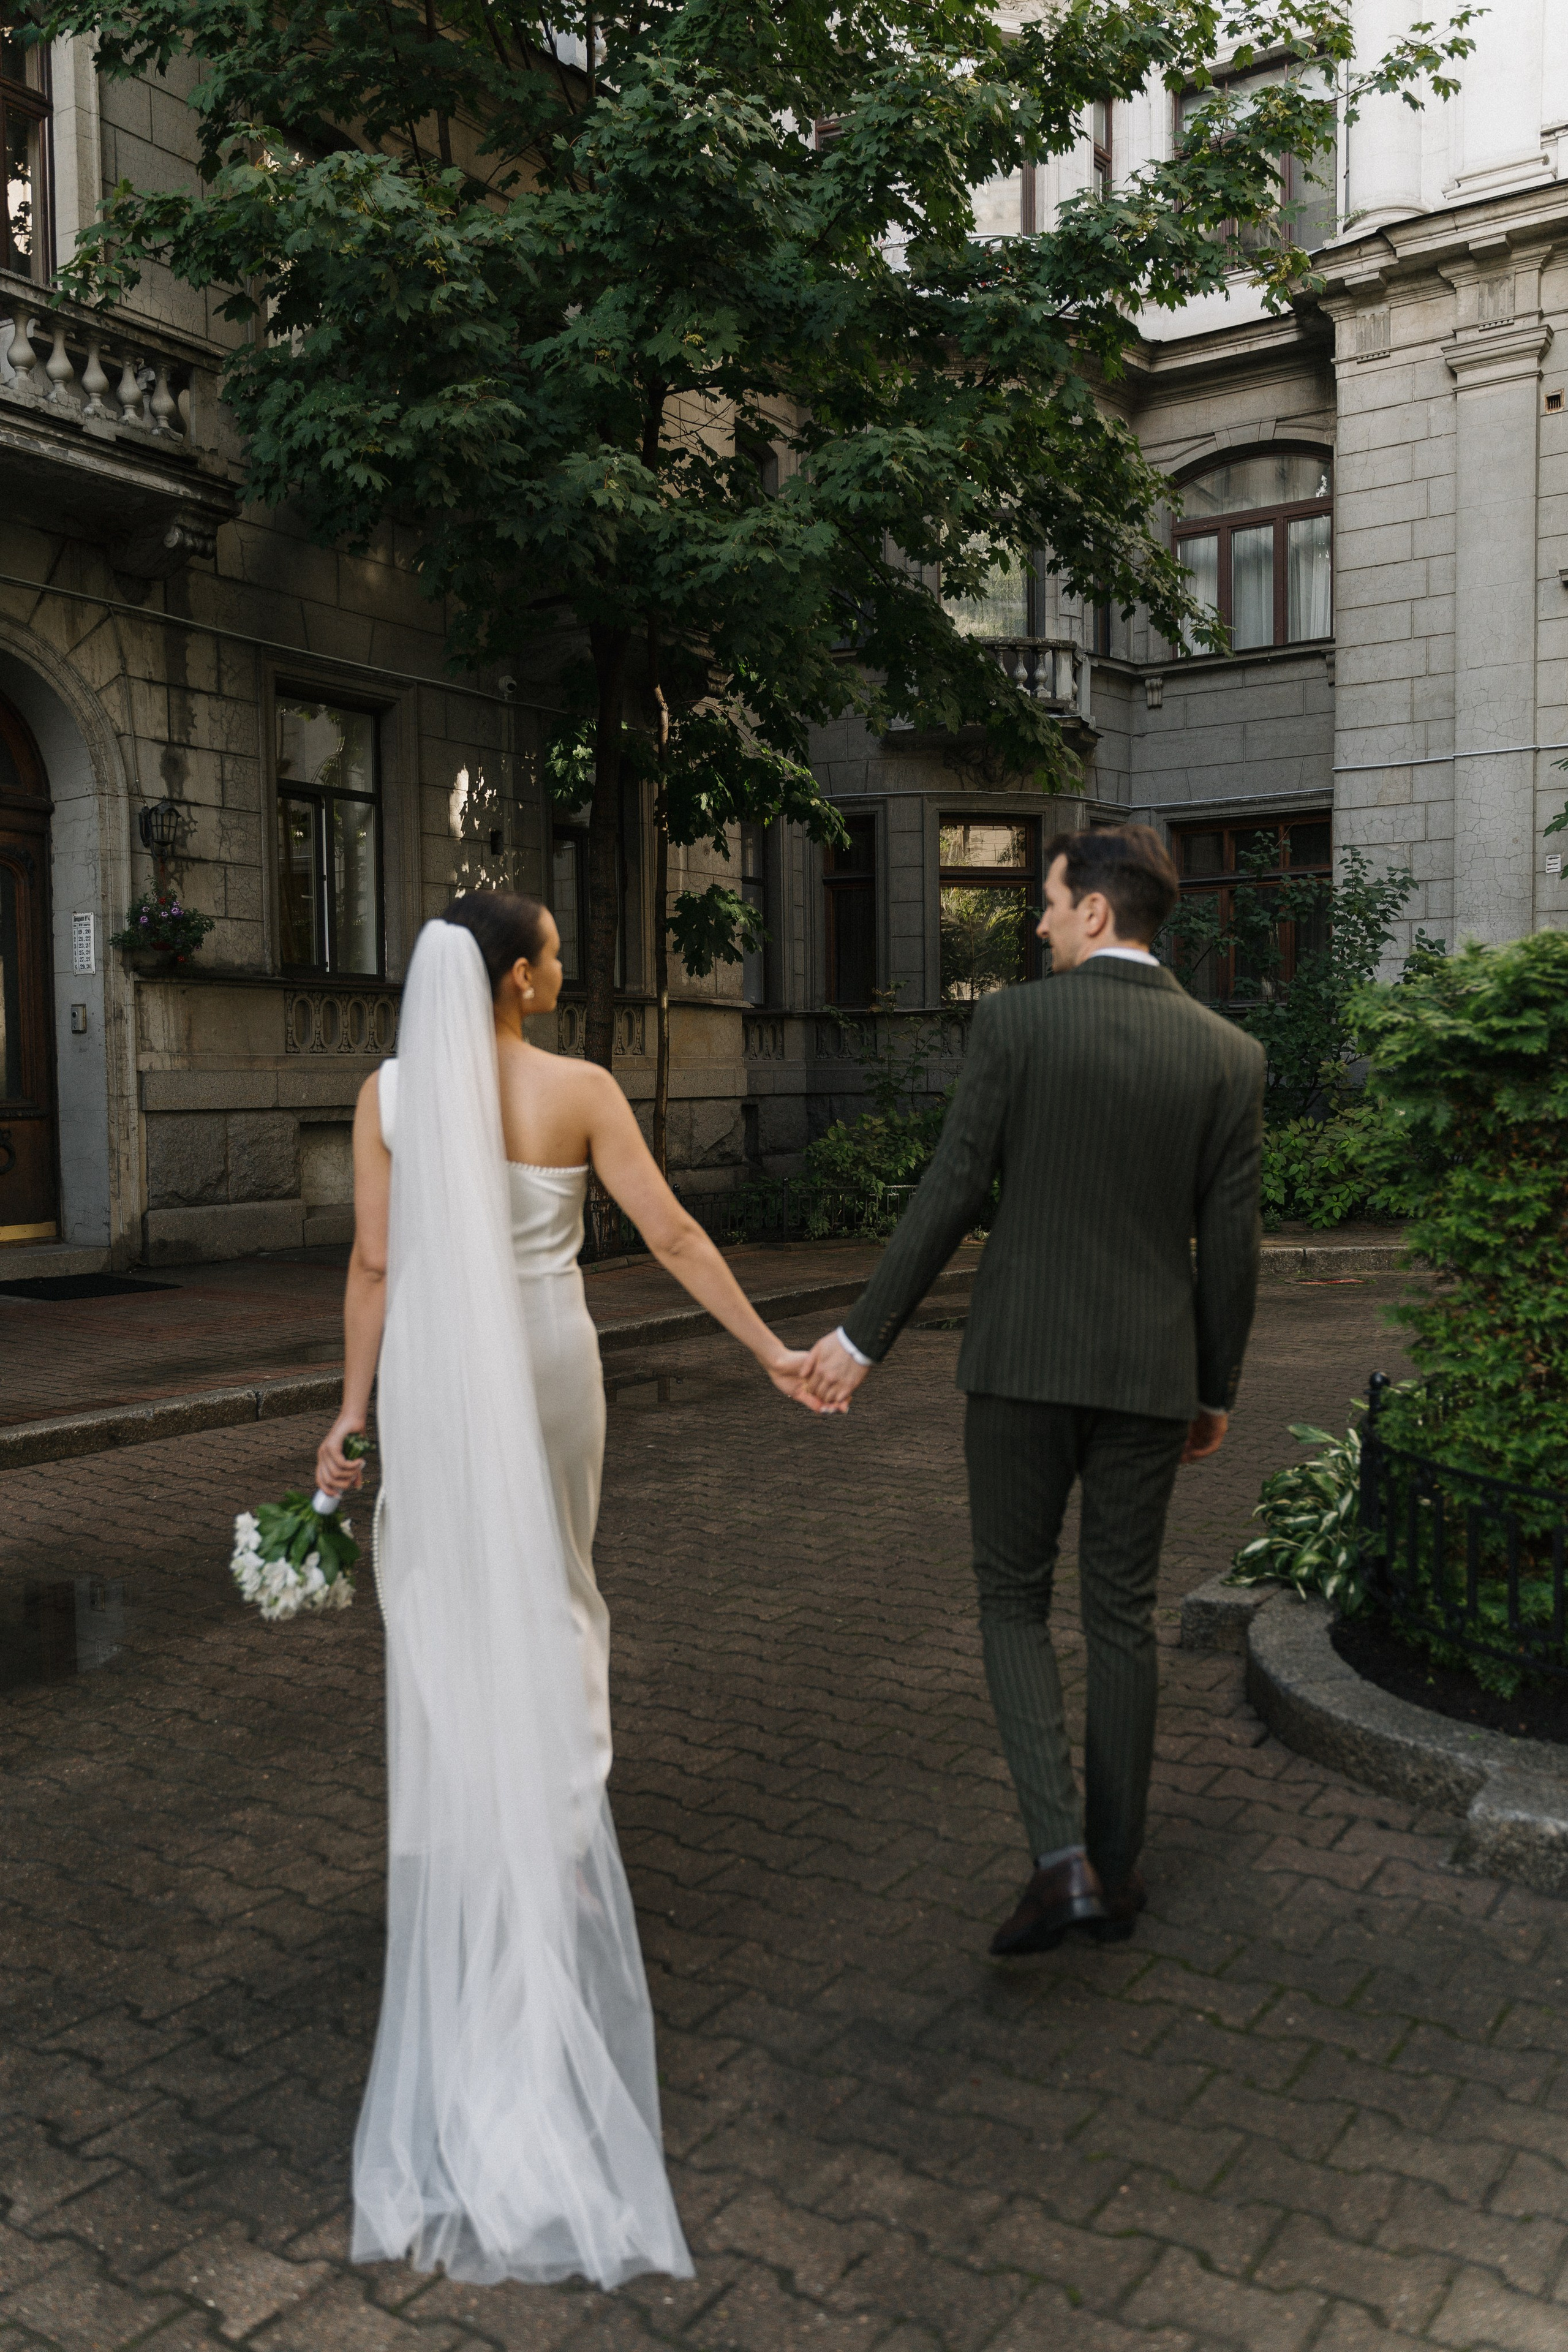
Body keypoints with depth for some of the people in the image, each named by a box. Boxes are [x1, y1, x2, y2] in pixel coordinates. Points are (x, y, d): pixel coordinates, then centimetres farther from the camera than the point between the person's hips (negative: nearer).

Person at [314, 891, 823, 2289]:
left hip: (431, 1376, 1)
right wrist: (768, 1347, 0)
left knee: (447, 1609, 14)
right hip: (547, 1367, -1)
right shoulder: (579, 1092, -8)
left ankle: (469, 1848, 23)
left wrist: (353, 1410, 4)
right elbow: (672, 1238, -8)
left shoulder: (390, 1092, -4)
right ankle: (550, 1837, 26)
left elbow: (375, 1265, -3)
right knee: (548, 1607, 16)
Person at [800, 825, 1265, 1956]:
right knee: (1123, 1614, 15)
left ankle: (1062, 1857, 0)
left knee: (1015, 1602, 12)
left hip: (1023, 1358, -3)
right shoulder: (1229, 1055, 1)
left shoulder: (1016, 1021, -8)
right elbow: (1230, 1243, 2)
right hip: (1148, 1372, 3)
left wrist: (865, 1336, 0)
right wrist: (1215, 1392, 14)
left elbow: (951, 1195, -10)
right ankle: (1115, 1867, 25)